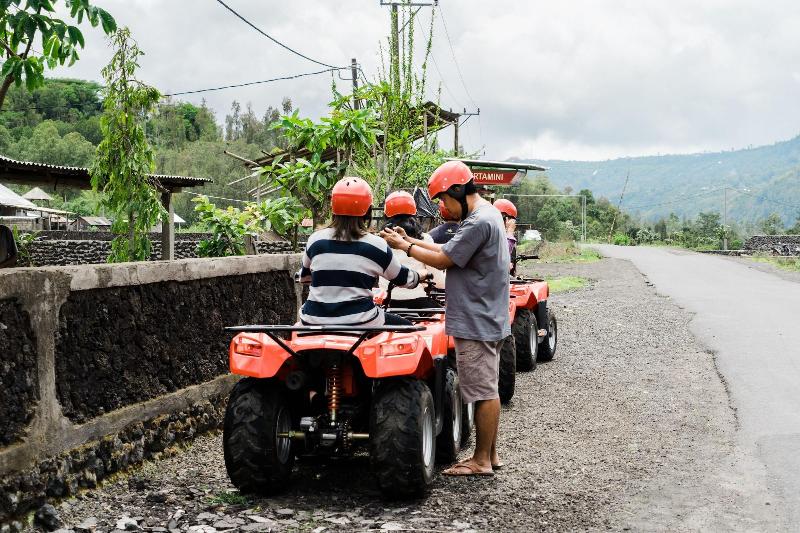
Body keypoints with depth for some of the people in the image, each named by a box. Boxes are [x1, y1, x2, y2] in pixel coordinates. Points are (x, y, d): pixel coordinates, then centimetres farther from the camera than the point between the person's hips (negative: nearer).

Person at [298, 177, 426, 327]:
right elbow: (403, 278, 10)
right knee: (405, 326, 20)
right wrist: (420, 275, 33)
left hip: (314, 321, 3)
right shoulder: (376, 245, -5)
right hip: (360, 323, -2)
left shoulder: (315, 240, 2)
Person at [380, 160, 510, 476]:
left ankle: (482, 461, 4)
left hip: (476, 322, -11)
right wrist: (411, 240, 10)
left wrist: (404, 247, -5)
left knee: (483, 391, -3)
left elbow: (443, 260, -16)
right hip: (488, 319, 11)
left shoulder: (479, 222, -20)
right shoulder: (487, 214, 14)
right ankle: (490, 454, 23)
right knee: (488, 389, 15)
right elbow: (449, 251, 15)